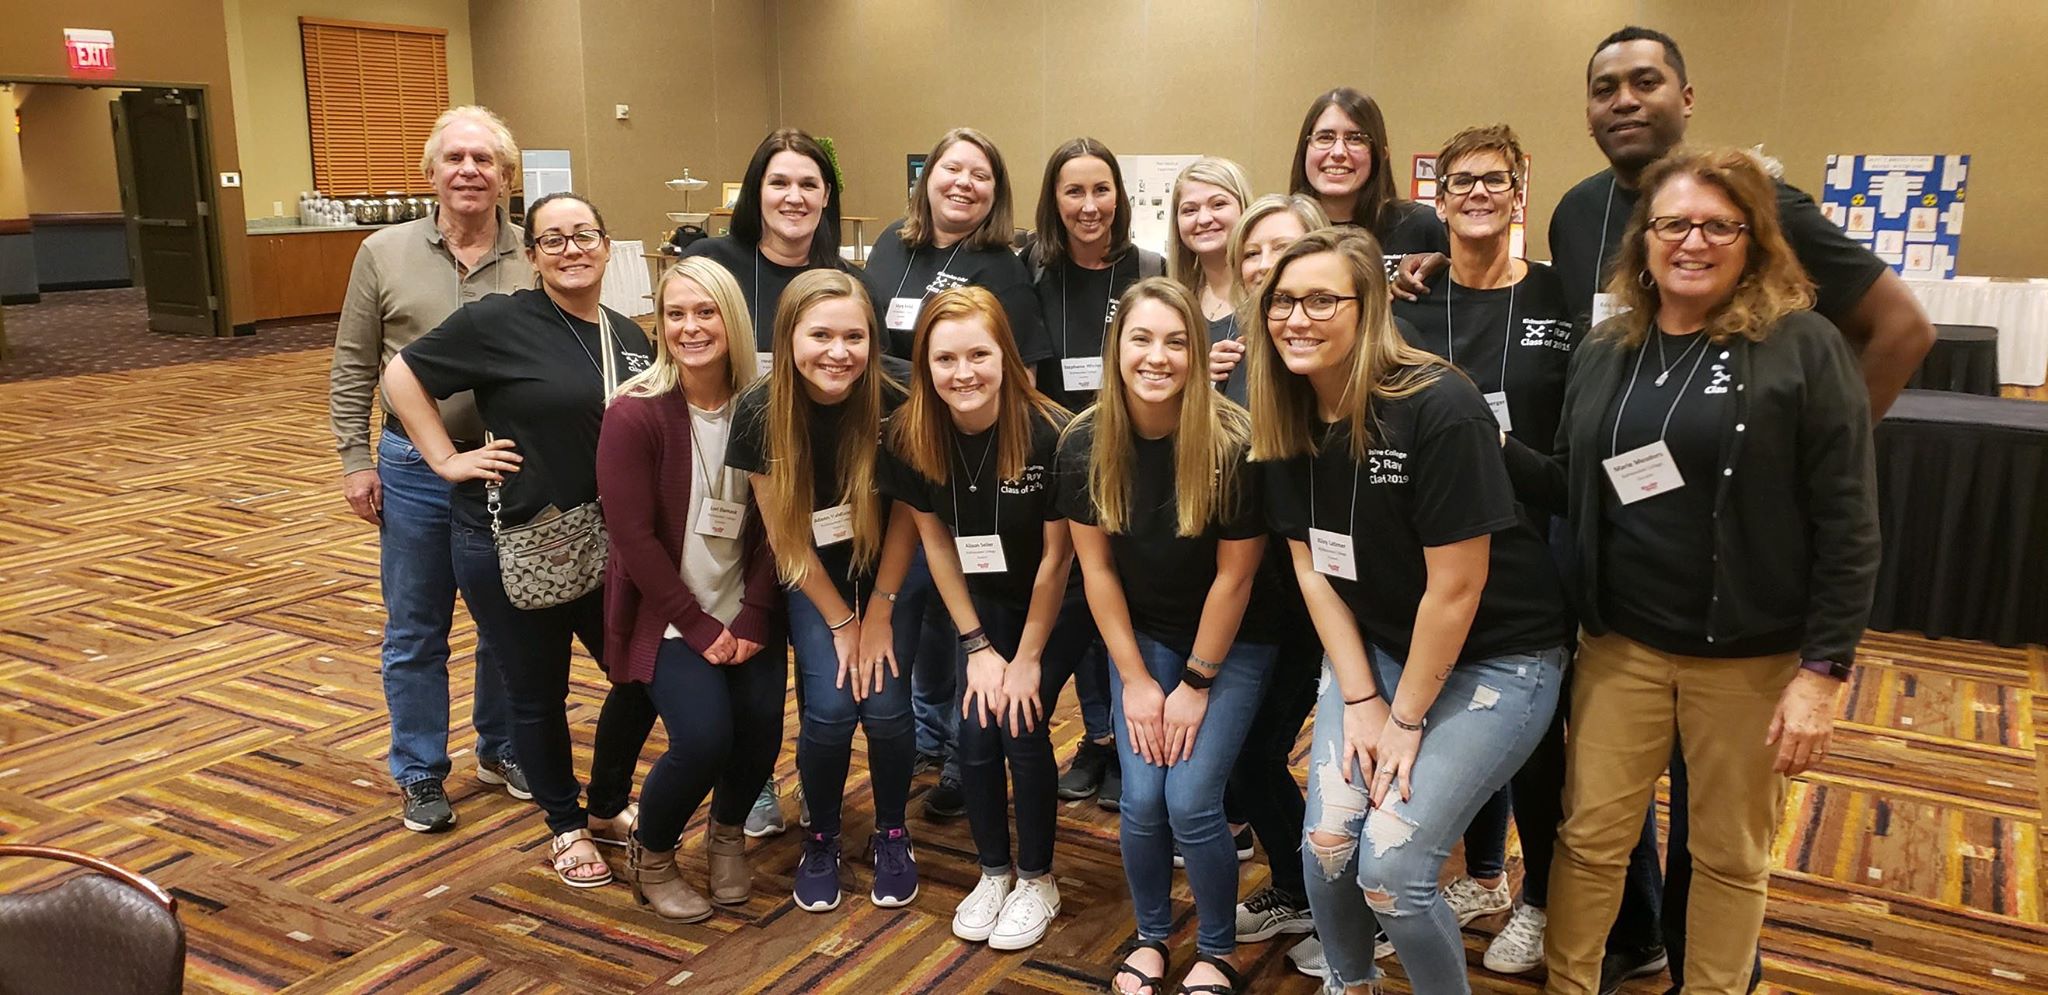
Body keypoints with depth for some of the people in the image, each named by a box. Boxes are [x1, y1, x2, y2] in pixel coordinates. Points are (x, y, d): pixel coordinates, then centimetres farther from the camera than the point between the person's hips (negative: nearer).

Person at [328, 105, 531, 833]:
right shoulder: (385, 254, -2)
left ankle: (501, 749, 35)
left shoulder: (534, 260, -5)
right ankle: (420, 775, 27)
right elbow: (352, 367, 3)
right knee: (415, 631, 11)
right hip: (414, 470, 0)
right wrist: (355, 460, -1)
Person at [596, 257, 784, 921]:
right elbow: (634, 536, -14)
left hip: (744, 612, 3)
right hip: (666, 613, -3)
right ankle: (649, 856, 13)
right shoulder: (634, 415, -13)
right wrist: (700, 628, -13)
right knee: (704, 737, -20)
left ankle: (727, 835, 22)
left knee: (762, 728, -14)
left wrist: (752, 619, -10)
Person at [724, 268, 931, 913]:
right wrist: (841, 622, -10)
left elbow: (906, 512, -11)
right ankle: (821, 838, 16)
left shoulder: (894, 404, -25)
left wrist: (880, 611, -10)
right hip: (812, 573, 0)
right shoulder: (759, 413, -23)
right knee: (830, 709, -12)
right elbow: (783, 533, -13)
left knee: (885, 703, -10)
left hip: (889, 565, 0)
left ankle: (891, 834, 18)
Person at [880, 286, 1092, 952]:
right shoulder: (911, 436, -17)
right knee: (975, 731, -4)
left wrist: (1028, 658, -13)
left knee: (1021, 723, -12)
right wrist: (977, 645, -6)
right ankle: (994, 871, 20)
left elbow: (1056, 557, -20)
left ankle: (1037, 879, 11)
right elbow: (936, 542, -6)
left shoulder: (1048, 433, -29)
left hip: (1058, 603, -3)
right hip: (985, 600, 4)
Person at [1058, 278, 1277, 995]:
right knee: (1141, 800, -4)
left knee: (1190, 801, -11)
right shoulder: (1084, 444, -15)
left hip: (1233, 642, -3)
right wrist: (1135, 679, -6)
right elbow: (1096, 568, -6)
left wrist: (1197, 683, -10)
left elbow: (1233, 577, -16)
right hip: (1142, 636, 3)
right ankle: (1151, 937, 24)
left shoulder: (1235, 444, -25)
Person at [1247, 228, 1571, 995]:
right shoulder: (1287, 418, -6)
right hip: (1375, 646, 5)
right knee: (1326, 843, -3)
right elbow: (1314, 571, -1)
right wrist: (1361, 701, -5)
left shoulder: (1440, 409, -25)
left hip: (1494, 659, -5)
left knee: (1390, 867, -12)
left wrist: (1407, 719, -13)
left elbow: (1454, 589, -21)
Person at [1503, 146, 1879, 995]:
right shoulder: (1607, 352, 5)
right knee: (1590, 837, 11)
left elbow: (1847, 523, -10)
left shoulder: (1803, 347, -8)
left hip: (1751, 657, -3)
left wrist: (1824, 670, -13)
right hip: (1621, 645, 3)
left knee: (1731, 855, 13)